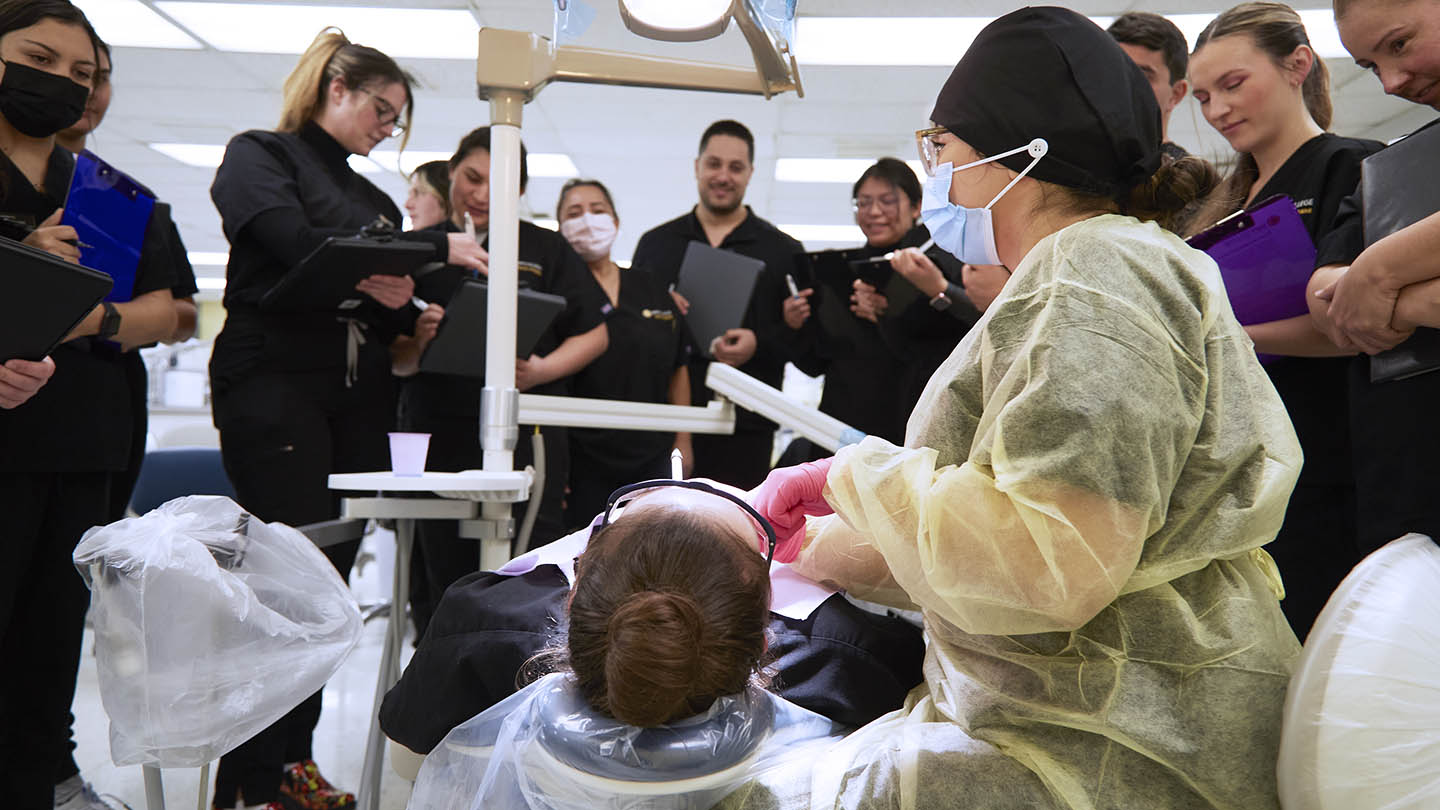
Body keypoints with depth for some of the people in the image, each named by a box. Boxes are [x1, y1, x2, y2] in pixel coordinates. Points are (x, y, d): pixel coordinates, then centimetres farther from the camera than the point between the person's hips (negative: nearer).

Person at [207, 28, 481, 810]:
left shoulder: (375, 199, 22)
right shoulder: (260, 155, 4)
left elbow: (395, 315, 20)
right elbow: (299, 247, -15)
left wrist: (401, 298, -5)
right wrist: (437, 246, -10)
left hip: (358, 397, 6)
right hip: (274, 386, -6)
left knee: (332, 577, 4)